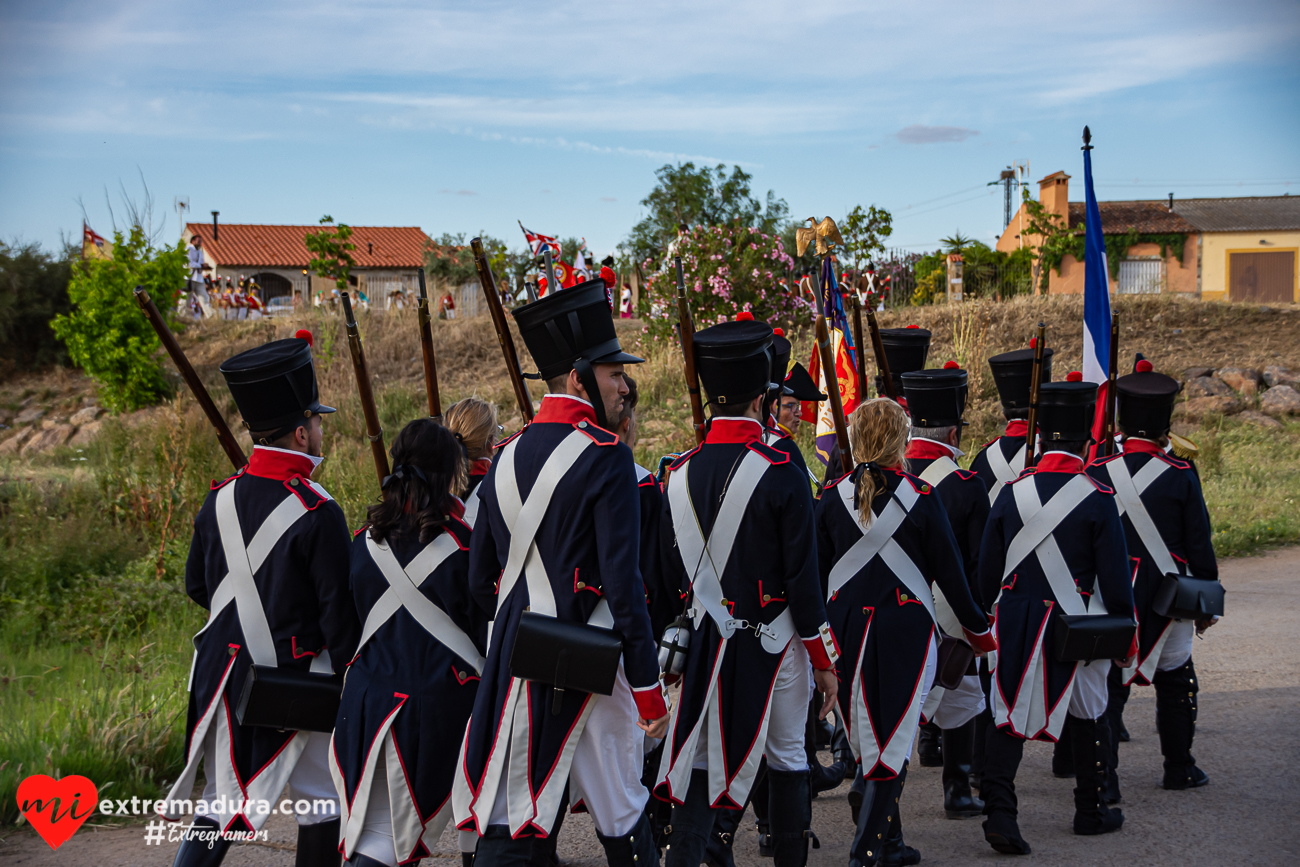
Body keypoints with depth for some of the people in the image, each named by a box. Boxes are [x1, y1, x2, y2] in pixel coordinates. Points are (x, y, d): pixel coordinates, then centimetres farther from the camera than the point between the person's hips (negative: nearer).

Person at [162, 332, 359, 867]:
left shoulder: (218, 501, 0)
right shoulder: (317, 513, -19)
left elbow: (197, 587, 12)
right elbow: (338, 612, -16)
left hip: (224, 676, 6)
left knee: (223, 802, 14)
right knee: (322, 803, 11)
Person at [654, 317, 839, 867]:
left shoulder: (679, 476, -1)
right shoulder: (781, 474, -15)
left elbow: (671, 577, 6)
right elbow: (802, 578, -12)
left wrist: (677, 648, 17)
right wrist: (824, 661, -3)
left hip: (708, 641, 4)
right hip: (774, 642, -3)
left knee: (704, 761, 8)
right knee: (787, 760, 11)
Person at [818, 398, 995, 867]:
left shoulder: (832, 497, -1)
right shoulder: (921, 498, -8)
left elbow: (815, 569, 3)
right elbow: (949, 571, -3)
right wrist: (978, 629, 9)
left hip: (847, 626, 3)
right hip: (905, 628, -3)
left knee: (868, 734, 15)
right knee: (893, 735, 1)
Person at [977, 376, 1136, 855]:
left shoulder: (1011, 493, -1)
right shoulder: (1098, 499, -11)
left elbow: (987, 570, 5)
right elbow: (1115, 577, -8)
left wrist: (991, 619, 18)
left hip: (1016, 623, 2)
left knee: (1009, 716, 5)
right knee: (1087, 717, 15)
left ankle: (998, 811, -9)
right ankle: (1090, 811, 28)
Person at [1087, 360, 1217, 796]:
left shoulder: (1097, 472, -6)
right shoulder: (1181, 476, -8)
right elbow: (1199, 545, -3)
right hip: (1166, 597, 0)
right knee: (1176, 680, 17)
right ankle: (1179, 768, 27)